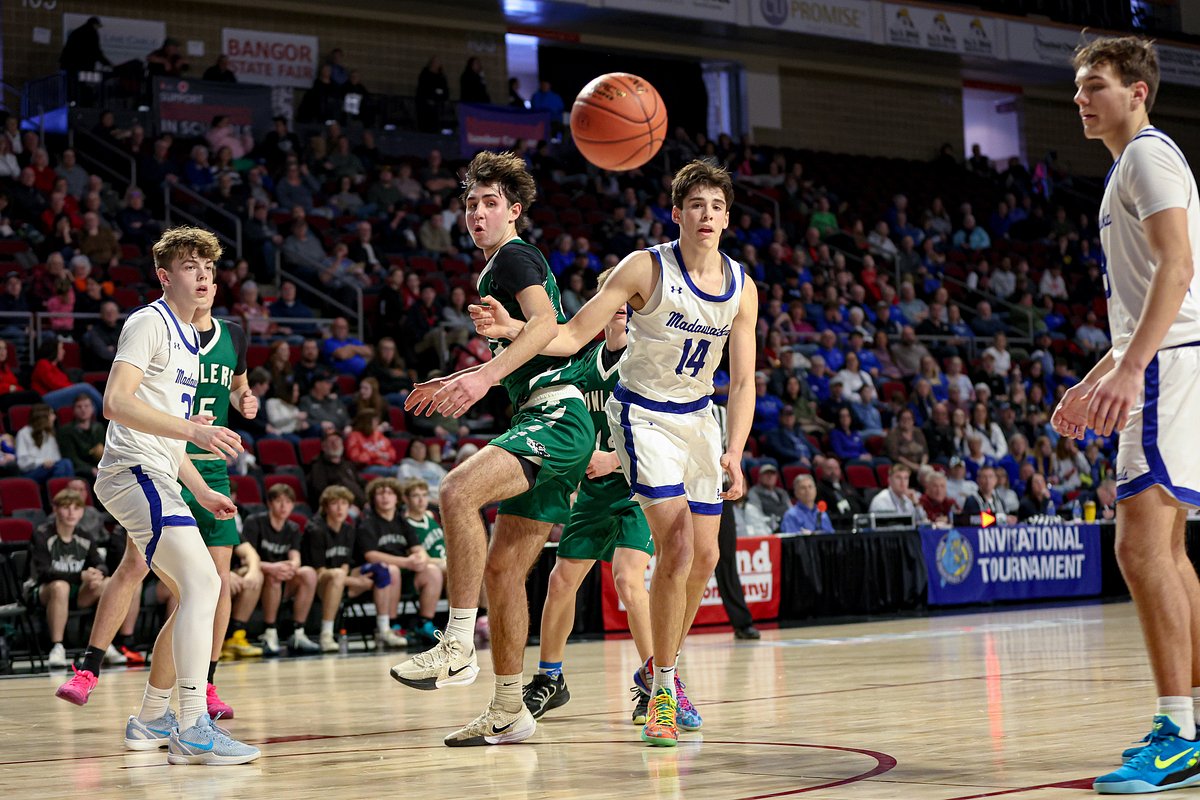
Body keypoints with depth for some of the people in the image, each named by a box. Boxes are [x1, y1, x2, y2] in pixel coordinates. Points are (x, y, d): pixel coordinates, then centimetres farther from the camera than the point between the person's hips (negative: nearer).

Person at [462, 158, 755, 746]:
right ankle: (662, 691, -7)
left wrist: (734, 452, -15)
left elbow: (742, 380, -2)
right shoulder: (647, 268, -16)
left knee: (704, 556, 8)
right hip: (643, 414, -6)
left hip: (698, 416, 6)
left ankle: (660, 668, 30)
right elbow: (573, 335, -18)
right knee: (676, 547, -18)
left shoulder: (741, 287, -3)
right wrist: (512, 329, -36)